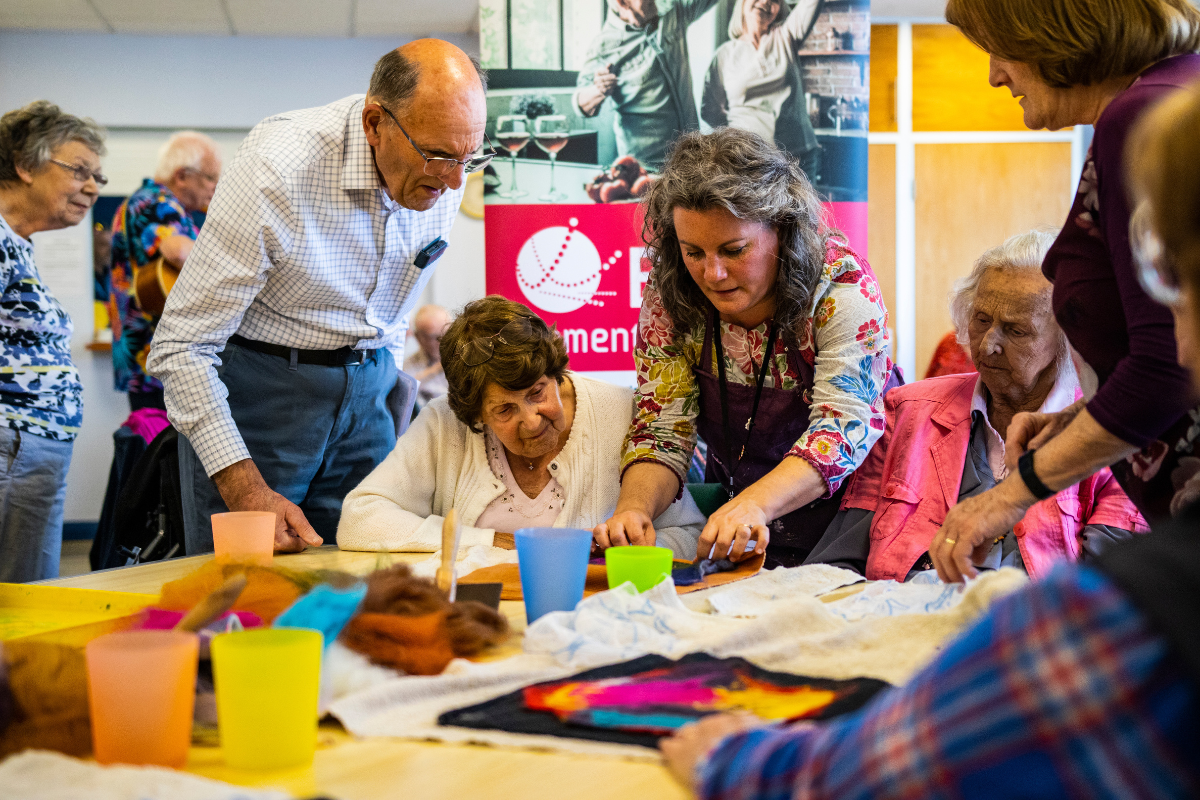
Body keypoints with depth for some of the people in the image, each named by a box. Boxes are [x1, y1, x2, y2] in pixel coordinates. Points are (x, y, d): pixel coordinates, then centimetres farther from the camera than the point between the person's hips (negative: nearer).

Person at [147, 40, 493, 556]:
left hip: (366, 392, 5)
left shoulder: (442, 171, -8)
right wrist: (246, 490, -29)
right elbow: (181, 346, -23)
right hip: (257, 387, -4)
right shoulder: (274, 170, -26)